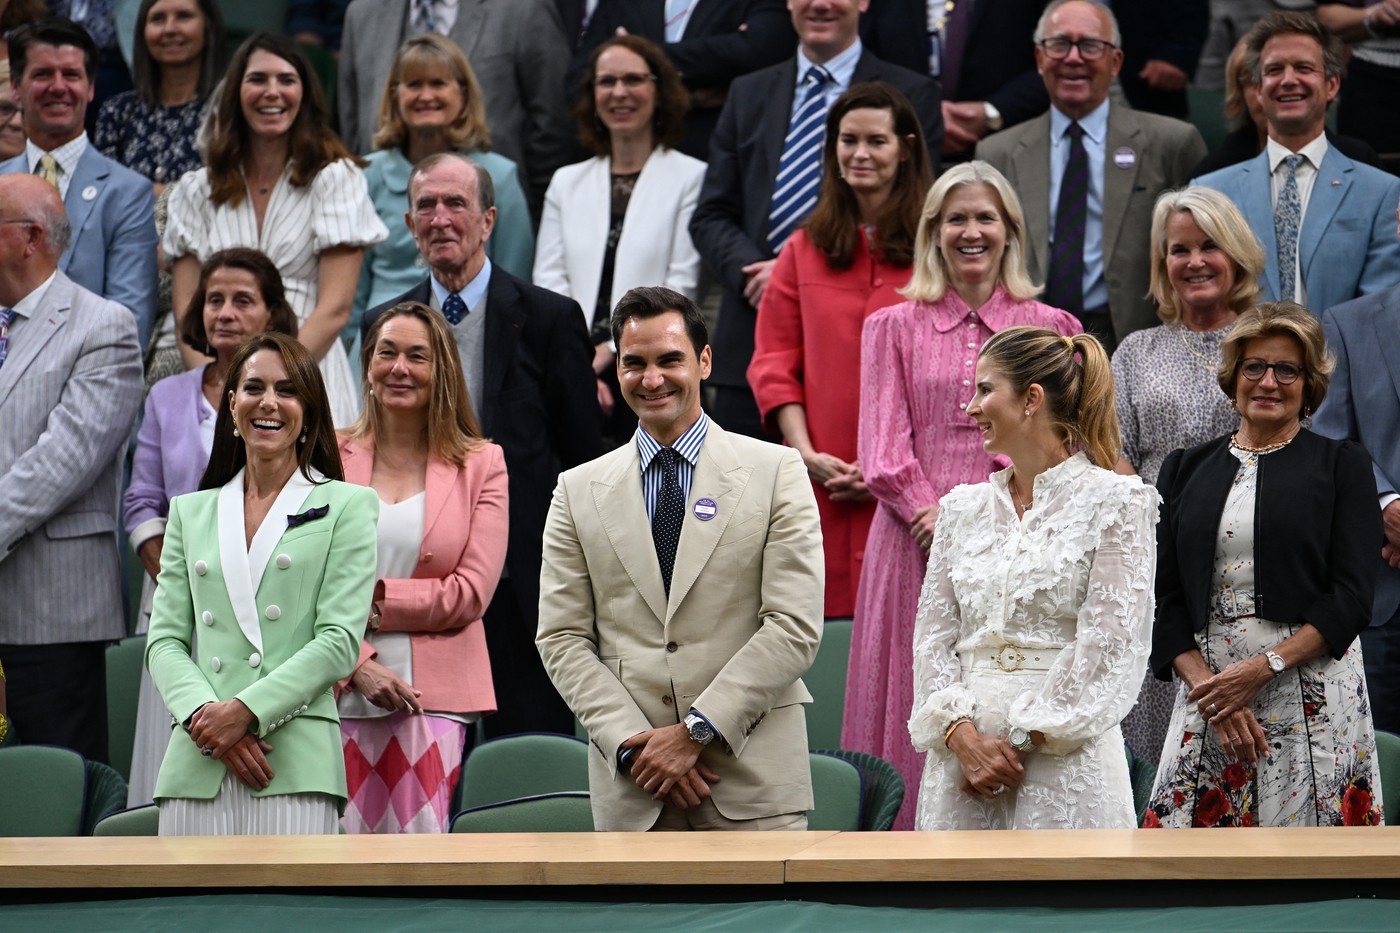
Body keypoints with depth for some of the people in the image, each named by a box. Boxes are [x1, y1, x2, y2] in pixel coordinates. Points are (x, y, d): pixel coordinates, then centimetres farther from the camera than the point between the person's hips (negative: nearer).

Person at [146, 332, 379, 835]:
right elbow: (164, 640, 12)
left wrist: (244, 711, -11)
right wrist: (204, 713, -8)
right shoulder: (190, 512, 19)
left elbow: (340, 642, -2)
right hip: (197, 763, 3)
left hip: (295, 764, -3)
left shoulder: (348, 506, 8)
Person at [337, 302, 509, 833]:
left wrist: (372, 598, -8)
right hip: (341, 691, 1)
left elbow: (471, 594, 0)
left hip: (433, 695, 0)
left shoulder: (480, 465, 8)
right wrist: (359, 663, -11)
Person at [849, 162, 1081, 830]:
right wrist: (936, 516, -12)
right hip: (917, 547, 0)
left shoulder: (1051, 327, 12)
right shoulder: (893, 328, 13)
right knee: (916, 716, -3)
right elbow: (883, 447, 4)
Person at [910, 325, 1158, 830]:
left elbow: (1108, 642, -8)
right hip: (962, 752, 4)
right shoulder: (962, 508, 15)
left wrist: (1020, 741, -13)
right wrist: (963, 734, -8)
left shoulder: (1116, 501, -1)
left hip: (1065, 757, -4)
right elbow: (933, 634, 9)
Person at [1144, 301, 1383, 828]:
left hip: (1313, 693, -2)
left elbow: (1351, 597, -3)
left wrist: (1263, 668, -13)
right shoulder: (1186, 470, 15)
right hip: (1207, 686, 2)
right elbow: (1163, 601, 8)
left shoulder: (1341, 465, 7)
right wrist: (1207, 685, -8)